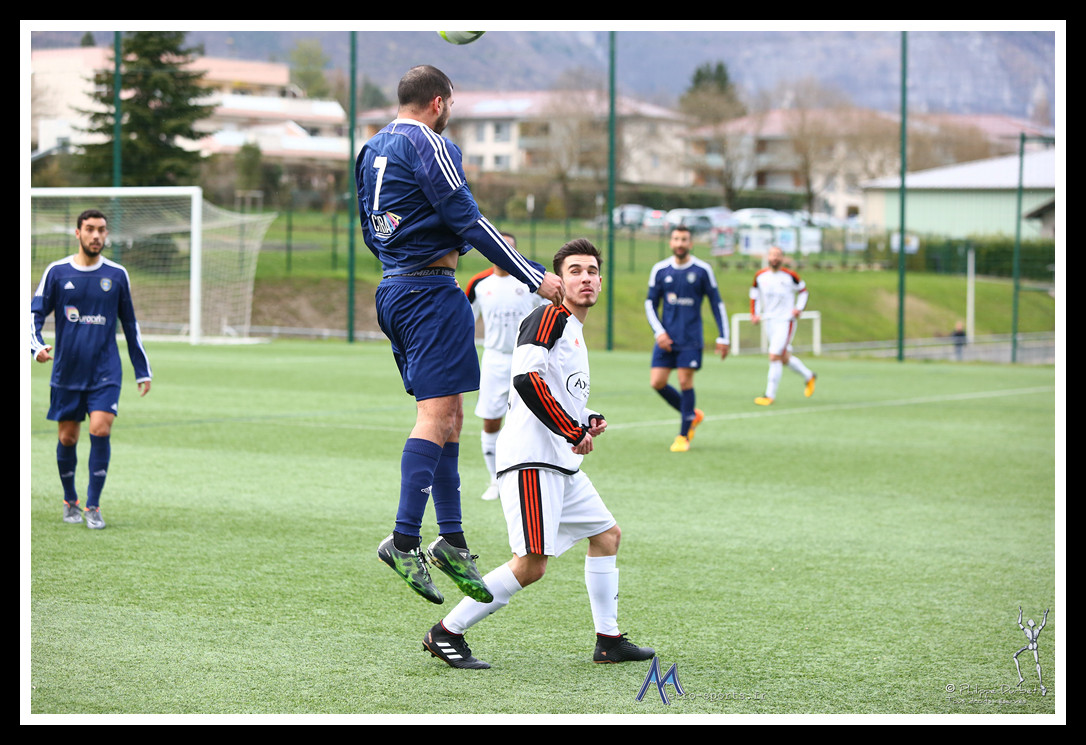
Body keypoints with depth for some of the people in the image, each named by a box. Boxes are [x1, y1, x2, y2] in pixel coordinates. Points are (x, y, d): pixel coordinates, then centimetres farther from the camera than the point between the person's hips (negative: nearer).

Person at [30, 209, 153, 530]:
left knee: (100, 430, -15)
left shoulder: (117, 275, 4)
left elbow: (130, 325, 13)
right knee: (67, 438, 6)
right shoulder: (57, 272, 1)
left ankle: (93, 507, -6)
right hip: (66, 372, 0)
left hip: (105, 372, 0)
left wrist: (142, 370, 14)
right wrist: (37, 346, -16)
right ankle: (70, 501, 27)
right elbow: (35, 314, 4)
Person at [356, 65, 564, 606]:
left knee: (448, 415, 12)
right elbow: (468, 222, -14)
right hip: (431, 290, -10)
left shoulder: (372, 151, 17)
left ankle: (451, 539, 7)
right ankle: (404, 540, -21)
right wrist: (535, 278, -10)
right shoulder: (428, 146, -10)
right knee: (436, 413, -13)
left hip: (392, 290, 10)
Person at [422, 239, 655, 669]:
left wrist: (589, 423, 12)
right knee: (531, 565, -14)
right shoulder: (549, 318, -8)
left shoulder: (575, 333, 22)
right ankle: (446, 634, -6)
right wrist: (573, 431, -18)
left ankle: (608, 642, 23)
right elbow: (526, 378, -23)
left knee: (606, 534, 16)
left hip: (562, 464, 11)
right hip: (531, 458, -11)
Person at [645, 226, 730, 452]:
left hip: (691, 339, -3)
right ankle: (692, 415, 19)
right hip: (666, 338, 3)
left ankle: (684, 436, 5)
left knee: (685, 382, -8)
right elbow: (650, 303, 10)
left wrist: (723, 337, 0)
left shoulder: (702, 270, -2)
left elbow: (716, 303, 3)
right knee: (657, 382, -4)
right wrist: (659, 332, -3)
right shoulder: (660, 270, 4)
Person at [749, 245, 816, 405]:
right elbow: (754, 296, 16)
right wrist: (754, 314, 4)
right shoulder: (760, 276, 4)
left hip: (785, 321, -5)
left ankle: (770, 395, -9)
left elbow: (803, 291, 7)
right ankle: (808, 376, 38)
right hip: (769, 320, 5)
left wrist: (799, 308, -6)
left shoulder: (790, 276, -7)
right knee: (785, 359, 12)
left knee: (774, 356, -15)